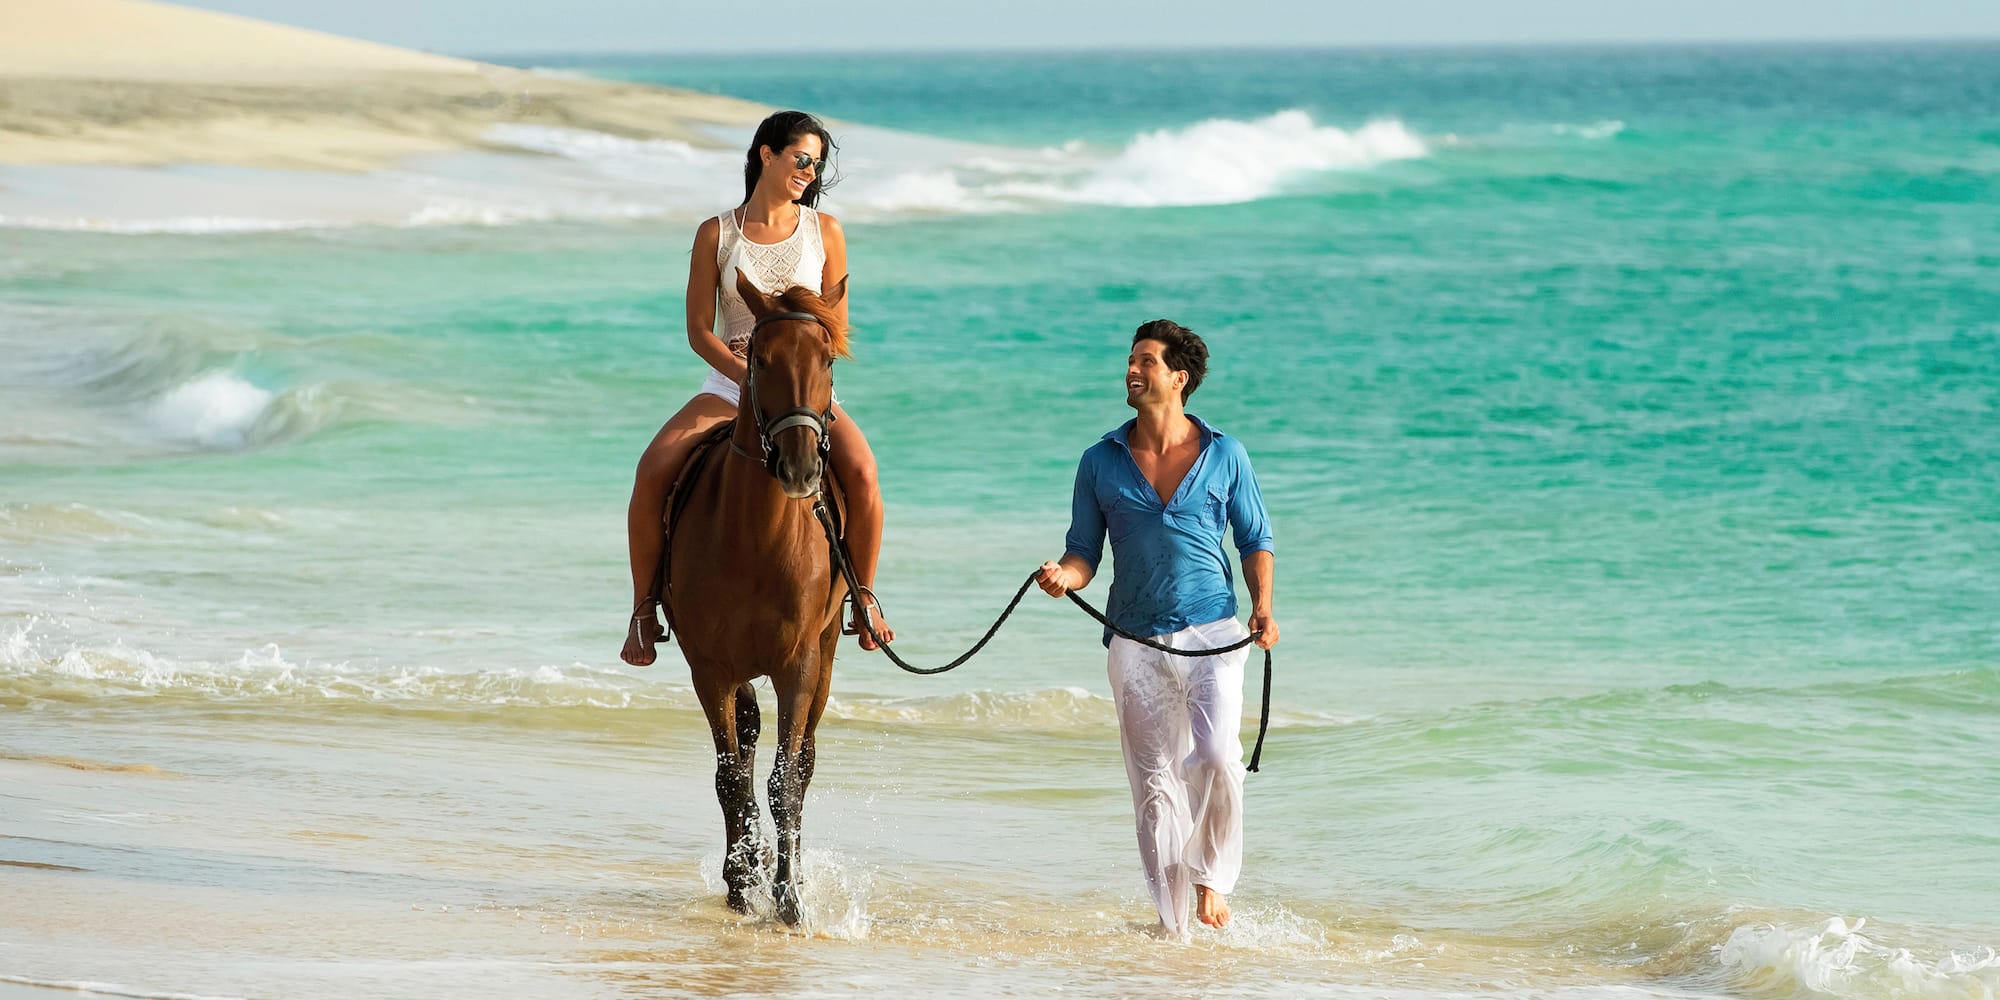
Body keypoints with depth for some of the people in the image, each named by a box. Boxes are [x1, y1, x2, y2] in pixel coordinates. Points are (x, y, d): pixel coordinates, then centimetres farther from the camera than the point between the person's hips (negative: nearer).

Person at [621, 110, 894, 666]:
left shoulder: (824, 231, 6)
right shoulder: (716, 234, 3)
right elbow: (699, 331, 0)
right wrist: (749, 376, -16)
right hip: (730, 384, 0)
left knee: (861, 471, -29)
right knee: (652, 472, -25)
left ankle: (864, 597, -10)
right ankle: (644, 605, -11)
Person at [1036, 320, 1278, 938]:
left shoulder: (1224, 456, 4)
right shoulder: (1101, 462, 6)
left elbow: (1255, 540, 11)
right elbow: (1085, 553, 8)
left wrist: (1262, 606, -6)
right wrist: (1063, 575, -15)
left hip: (1212, 633, -2)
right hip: (1136, 641, 2)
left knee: (1216, 759, -21)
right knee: (1154, 784, 2)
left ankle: (1211, 878, 2)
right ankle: (1172, 925, 9)